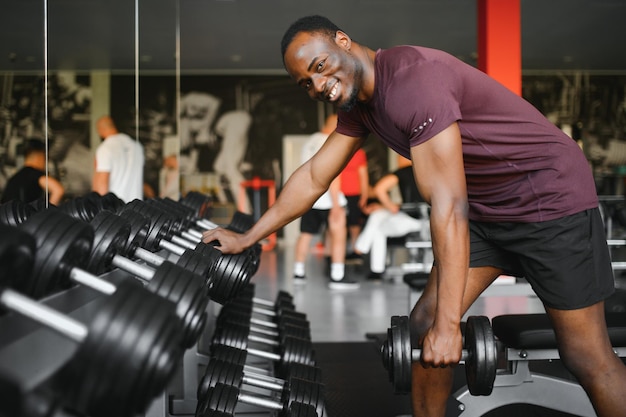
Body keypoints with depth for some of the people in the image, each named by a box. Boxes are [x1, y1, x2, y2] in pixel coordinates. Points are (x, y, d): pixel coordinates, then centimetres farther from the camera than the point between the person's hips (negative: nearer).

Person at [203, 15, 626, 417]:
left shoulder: (412, 79, -28)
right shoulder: (360, 103, 1)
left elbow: (449, 204, -31)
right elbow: (314, 176, 9)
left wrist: (449, 324, -29)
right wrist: (246, 238, 12)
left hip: (551, 197, -8)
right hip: (484, 206, 9)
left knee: (586, 357, -4)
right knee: (425, 324, 3)